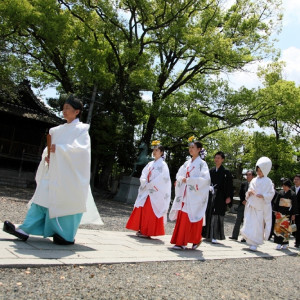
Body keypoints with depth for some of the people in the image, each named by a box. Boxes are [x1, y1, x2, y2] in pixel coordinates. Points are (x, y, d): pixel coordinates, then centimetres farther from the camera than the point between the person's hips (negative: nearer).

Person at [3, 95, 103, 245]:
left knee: (67, 201, -4)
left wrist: (59, 148, -18)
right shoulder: (59, 130, 18)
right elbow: (50, 146, 21)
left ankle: (67, 236, 6)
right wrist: (47, 156, 0)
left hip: (69, 173, -6)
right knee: (42, 198, 2)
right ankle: (25, 230, 2)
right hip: (54, 171, 6)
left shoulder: (81, 129, -2)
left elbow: (81, 148, -15)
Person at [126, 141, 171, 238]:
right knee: (142, 210, 7)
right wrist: (145, 183, -7)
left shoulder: (162, 165, -6)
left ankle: (147, 232, 1)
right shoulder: (150, 164, 15)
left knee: (151, 212, -6)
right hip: (146, 191, 7)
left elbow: (161, 179, -14)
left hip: (155, 193, -7)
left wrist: (150, 185, -12)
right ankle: (141, 230, 16)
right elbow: (143, 175, 12)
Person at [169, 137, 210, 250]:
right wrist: (180, 179, -6)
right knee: (182, 218, 3)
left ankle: (195, 240, 2)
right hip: (184, 195, 6)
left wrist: (189, 180, -16)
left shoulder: (202, 163, -3)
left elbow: (205, 179, -15)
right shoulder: (187, 163, 16)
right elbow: (179, 175, 18)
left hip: (194, 196, -6)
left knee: (191, 218, -7)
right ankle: (180, 242, 10)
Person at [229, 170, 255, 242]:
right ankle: (235, 236, 16)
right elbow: (240, 194, 8)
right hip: (242, 204, 4)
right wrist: (243, 201, -6)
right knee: (238, 220, 7)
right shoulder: (244, 184, 7)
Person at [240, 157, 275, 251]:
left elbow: (271, 193, -6)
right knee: (249, 223, 1)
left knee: (258, 225, -2)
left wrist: (262, 196, -20)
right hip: (251, 205, 4)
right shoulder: (254, 180, 10)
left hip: (261, 207, -4)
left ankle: (254, 244, 5)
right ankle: (250, 241, 15)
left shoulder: (267, 181, -2)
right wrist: (249, 192, -6)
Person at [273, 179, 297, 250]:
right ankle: (279, 243, 6)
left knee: (285, 228, 1)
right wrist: (276, 211, 8)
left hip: (288, 214, -3)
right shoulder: (280, 193, 5)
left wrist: (293, 214, -4)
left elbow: (294, 205, -2)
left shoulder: (292, 194, -3)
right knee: (278, 227, 0)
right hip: (280, 213, 3)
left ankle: (285, 244, 12)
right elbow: (277, 202, 12)